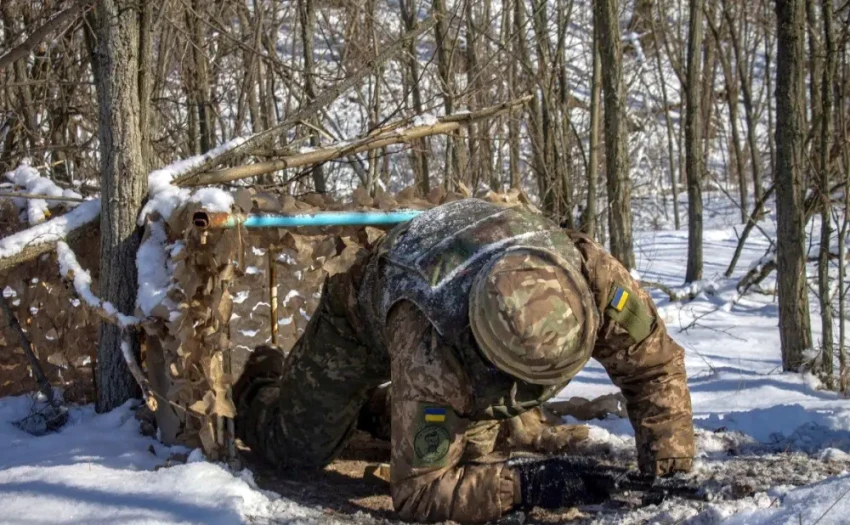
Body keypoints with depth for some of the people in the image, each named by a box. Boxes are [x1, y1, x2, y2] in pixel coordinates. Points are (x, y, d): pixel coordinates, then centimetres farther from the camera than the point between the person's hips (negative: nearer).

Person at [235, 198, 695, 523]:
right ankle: (251, 390, 34)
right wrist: (521, 485, -49)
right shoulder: (431, 352, -51)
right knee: (299, 448, -1)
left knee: (469, 453, 10)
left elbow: (656, 364, -27)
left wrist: (669, 470, -35)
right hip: (365, 311, -4)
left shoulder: (590, 273, -43)